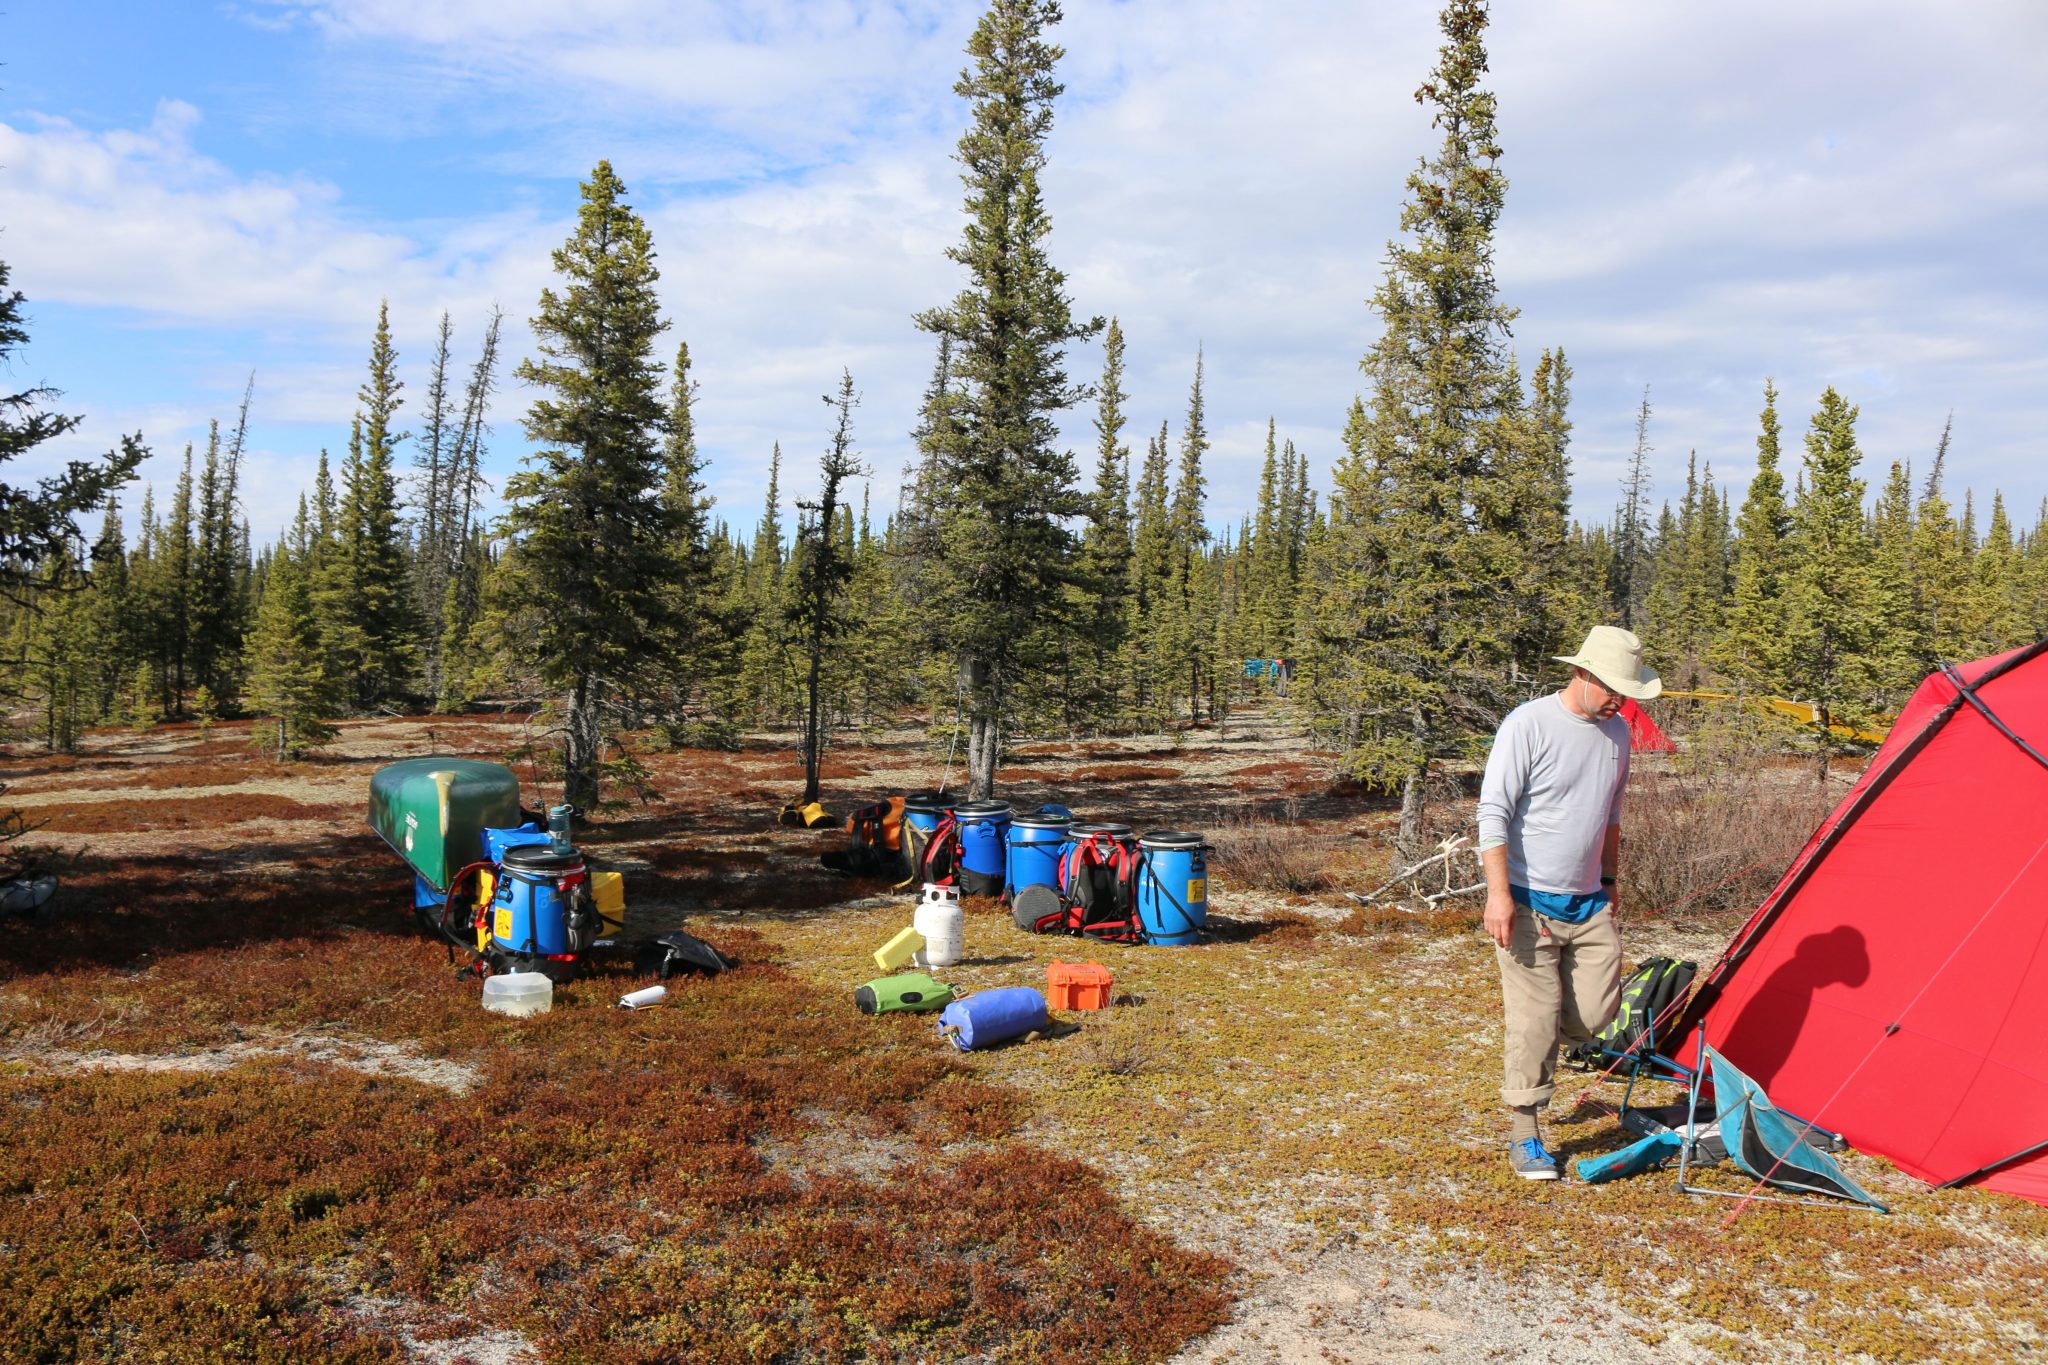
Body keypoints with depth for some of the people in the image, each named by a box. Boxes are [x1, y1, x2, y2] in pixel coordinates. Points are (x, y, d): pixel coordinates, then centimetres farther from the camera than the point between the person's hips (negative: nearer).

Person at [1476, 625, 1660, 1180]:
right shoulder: (1527, 725, -15)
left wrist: (1609, 880, 22)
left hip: (1589, 904, 6)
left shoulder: (1617, 731, 7)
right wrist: (1499, 893, -20)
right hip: (1530, 904, -6)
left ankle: (1529, 1054, 31)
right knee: (1535, 1017, -4)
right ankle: (1524, 1135, 10)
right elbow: (1493, 815, -16)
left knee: (1597, 1011, 2)